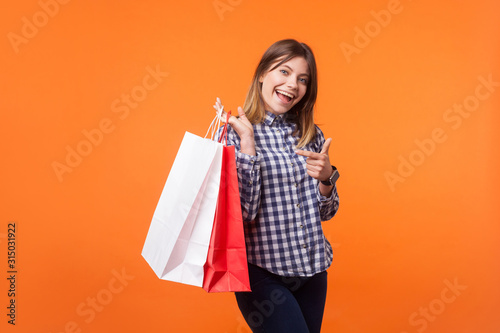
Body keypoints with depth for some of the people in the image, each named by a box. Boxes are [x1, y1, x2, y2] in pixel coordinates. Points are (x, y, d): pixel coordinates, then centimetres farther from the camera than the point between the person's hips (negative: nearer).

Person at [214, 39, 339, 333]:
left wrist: (326, 176, -11)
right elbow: (244, 212, -19)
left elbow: (326, 212, 9)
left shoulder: (311, 135, 4)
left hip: (312, 270, 6)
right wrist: (247, 141, -22)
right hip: (263, 273, -5)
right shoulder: (234, 133, -9)